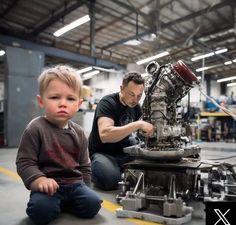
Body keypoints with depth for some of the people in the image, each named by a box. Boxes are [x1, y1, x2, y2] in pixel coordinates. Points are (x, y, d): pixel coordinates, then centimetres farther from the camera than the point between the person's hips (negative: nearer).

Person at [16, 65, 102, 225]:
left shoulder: (78, 132, 5)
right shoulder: (35, 129, -10)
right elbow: (24, 162, -11)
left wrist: (84, 188, 9)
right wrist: (40, 180, -26)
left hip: (75, 183, 5)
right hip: (48, 185, -4)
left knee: (93, 204, -16)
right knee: (42, 211, -30)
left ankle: (63, 203, 10)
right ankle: (57, 204, 4)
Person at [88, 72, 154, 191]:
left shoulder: (136, 106, 3)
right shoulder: (107, 103, -19)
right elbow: (104, 135, -36)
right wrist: (138, 124, -39)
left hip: (125, 151, 7)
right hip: (103, 153, -6)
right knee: (111, 179, -34)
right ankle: (94, 172, 0)